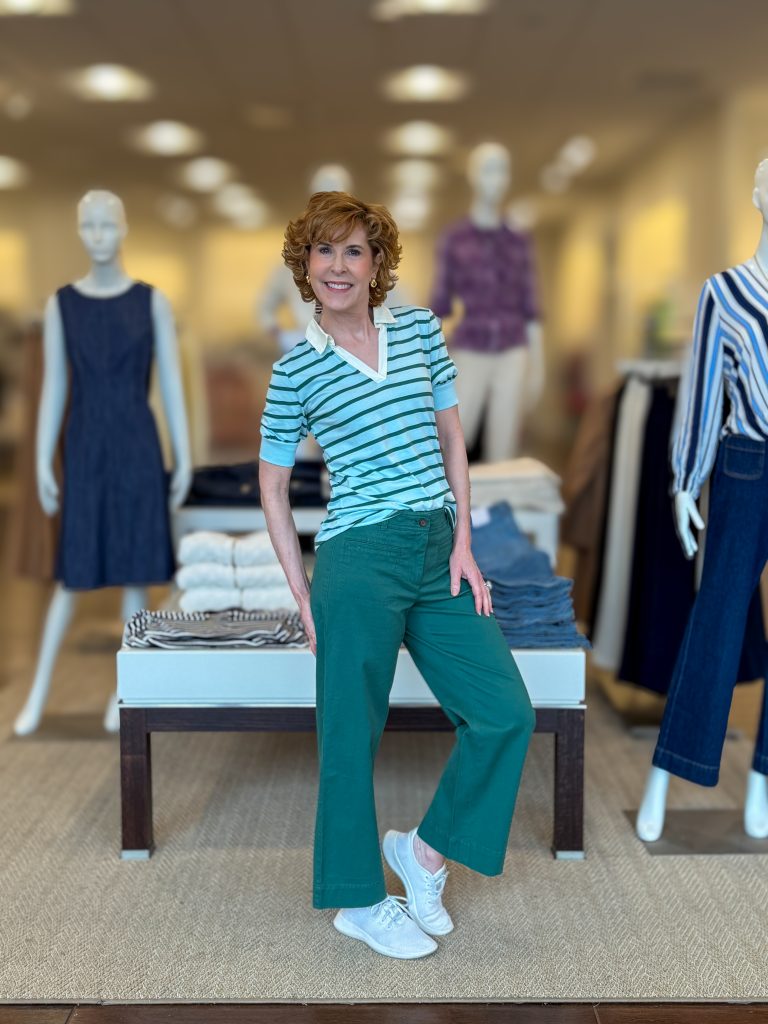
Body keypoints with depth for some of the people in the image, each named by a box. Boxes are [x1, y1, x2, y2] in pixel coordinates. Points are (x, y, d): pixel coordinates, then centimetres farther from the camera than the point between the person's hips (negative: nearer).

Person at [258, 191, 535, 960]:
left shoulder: (420, 328, 9)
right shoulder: (296, 368, -1)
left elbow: (451, 438, 12)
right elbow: (271, 484, 4)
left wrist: (463, 543, 3)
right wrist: (301, 593, -1)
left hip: (440, 551, 5)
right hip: (360, 558, -4)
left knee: (506, 714, 3)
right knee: (352, 733, 4)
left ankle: (425, 849, 25)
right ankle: (360, 902, 23)